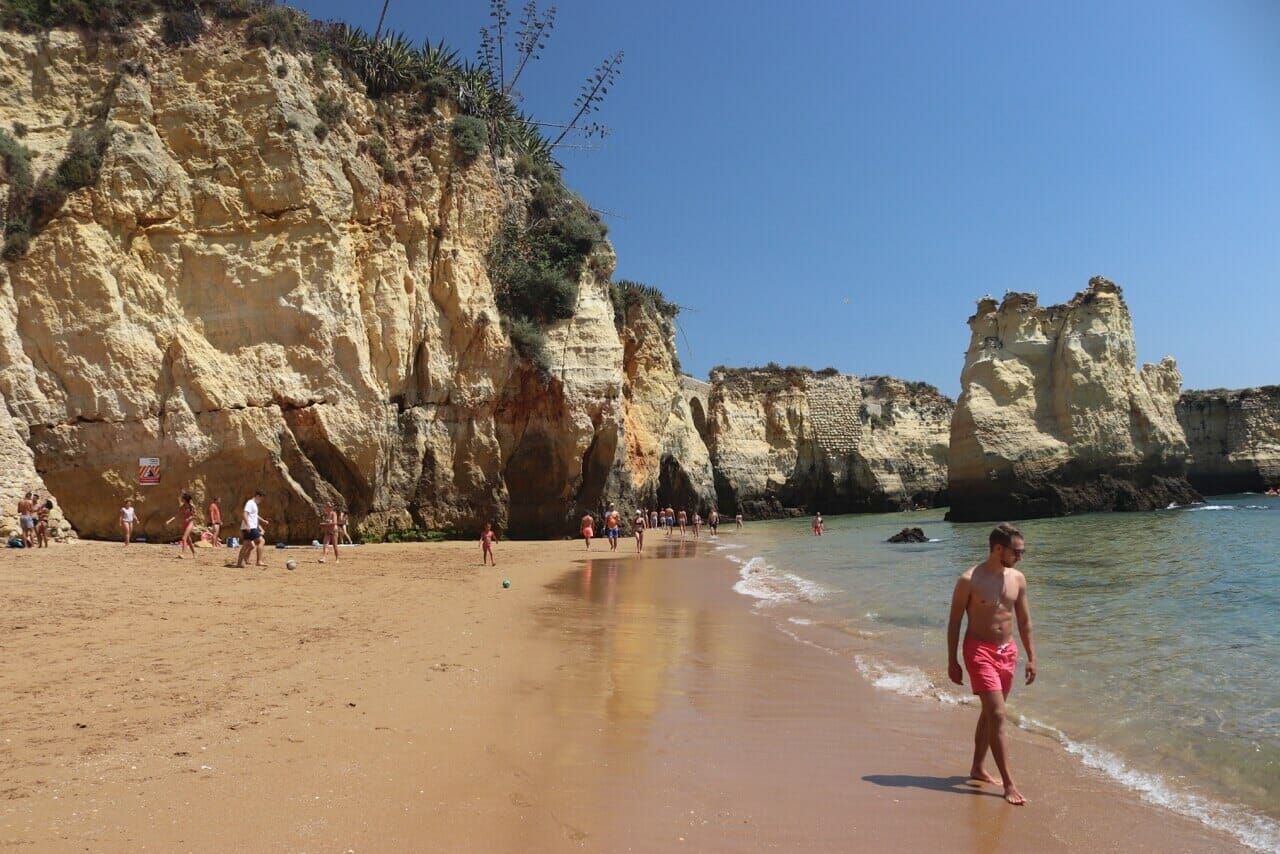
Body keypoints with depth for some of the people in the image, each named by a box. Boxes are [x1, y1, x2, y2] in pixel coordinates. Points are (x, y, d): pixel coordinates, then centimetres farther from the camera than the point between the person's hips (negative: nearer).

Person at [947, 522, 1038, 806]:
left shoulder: (1017, 579, 3)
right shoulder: (970, 580, -14)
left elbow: (1024, 620, 12)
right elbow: (954, 622, -8)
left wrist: (1031, 658, 11)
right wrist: (952, 662, -7)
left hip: (1008, 652, 6)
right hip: (980, 651, -6)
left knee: (989, 713, 16)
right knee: (997, 715, -10)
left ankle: (978, 768, 30)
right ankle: (1008, 783, -5)